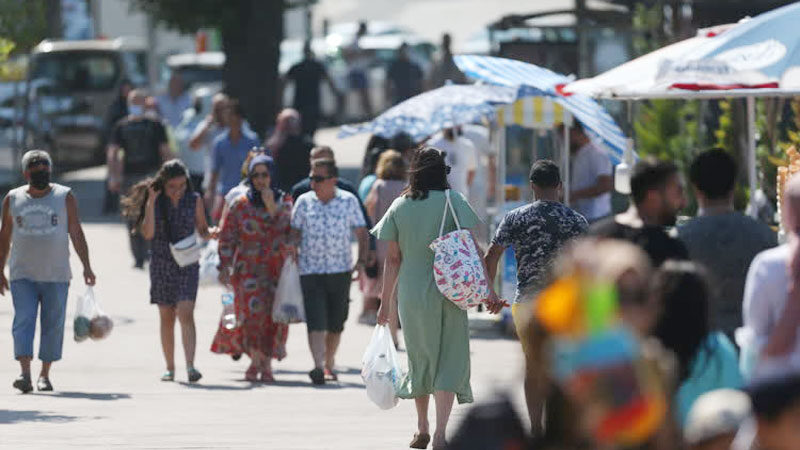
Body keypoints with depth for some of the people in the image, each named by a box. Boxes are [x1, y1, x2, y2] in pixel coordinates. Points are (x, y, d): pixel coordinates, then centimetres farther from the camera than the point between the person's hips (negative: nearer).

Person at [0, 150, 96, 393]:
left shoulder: (65, 197, 2)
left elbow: (76, 233, 0)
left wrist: (86, 266, -8)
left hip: (56, 275, 0)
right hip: (22, 276, 0)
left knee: (53, 325, 1)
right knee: (23, 321, -12)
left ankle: (45, 374, 11)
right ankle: (25, 373, -19)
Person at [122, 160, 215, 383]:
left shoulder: (194, 200, 2)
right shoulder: (155, 200, -1)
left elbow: (202, 231, 11)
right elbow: (148, 233, -10)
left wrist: (212, 232, -12)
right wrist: (151, 203, -16)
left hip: (187, 264, -1)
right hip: (161, 263, 1)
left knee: (185, 313, -15)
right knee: (166, 317, 6)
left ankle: (190, 366, -22)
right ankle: (169, 368, 16)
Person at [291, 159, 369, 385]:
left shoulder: (349, 201, 3)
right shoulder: (304, 202, 4)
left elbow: (361, 233, 7)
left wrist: (362, 260, -5)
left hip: (340, 270, 1)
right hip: (310, 270, -1)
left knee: (336, 324, 9)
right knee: (315, 322, -15)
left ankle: (330, 364, 27)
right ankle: (318, 366, -24)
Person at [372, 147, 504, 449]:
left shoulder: (400, 207, 2)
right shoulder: (453, 201, -4)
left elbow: (393, 259, 3)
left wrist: (386, 301, 10)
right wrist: (487, 289, -9)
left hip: (411, 294, 2)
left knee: (420, 358, 17)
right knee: (450, 359, 1)